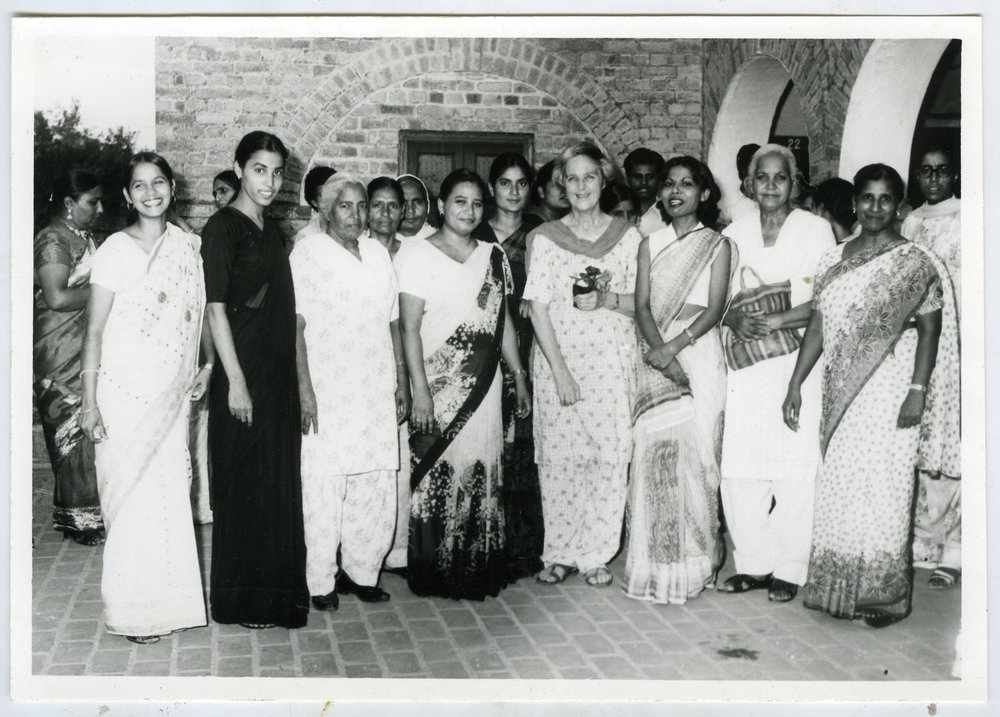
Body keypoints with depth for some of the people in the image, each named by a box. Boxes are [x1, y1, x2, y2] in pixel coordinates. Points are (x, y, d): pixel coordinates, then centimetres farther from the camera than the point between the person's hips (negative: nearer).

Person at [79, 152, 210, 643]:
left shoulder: (189, 247, 6)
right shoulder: (115, 250, -6)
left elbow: (201, 312, 17)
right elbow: (95, 329, -6)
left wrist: (208, 363, 3)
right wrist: (89, 403, -9)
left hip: (172, 393, 4)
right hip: (124, 391, -4)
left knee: (173, 492, 7)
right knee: (132, 497, 1)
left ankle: (171, 599, 20)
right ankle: (133, 611, 14)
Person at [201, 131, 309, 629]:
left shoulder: (271, 230, 14)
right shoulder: (223, 227, -9)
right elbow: (216, 308, -14)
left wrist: (297, 380, 14)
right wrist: (236, 382, -18)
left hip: (279, 374, 8)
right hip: (243, 373, -8)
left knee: (280, 483, 12)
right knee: (244, 485, 0)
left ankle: (277, 591, 24)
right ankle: (242, 601, 12)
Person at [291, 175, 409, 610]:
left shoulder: (378, 253, 14)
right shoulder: (308, 252, -1)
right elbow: (297, 324, -7)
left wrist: (401, 382, 13)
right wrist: (304, 388, -14)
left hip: (376, 393, 5)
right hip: (327, 391, -5)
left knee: (376, 485, 6)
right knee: (324, 485, -2)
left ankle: (361, 572, 20)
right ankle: (321, 582, 9)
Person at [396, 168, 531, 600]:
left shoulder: (493, 256, 12)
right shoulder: (418, 256, -3)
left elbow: (504, 321, 15)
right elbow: (409, 327, -9)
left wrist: (519, 376, 12)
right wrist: (420, 389, -16)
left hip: (484, 384, 5)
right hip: (438, 385, -4)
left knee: (483, 474, 6)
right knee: (439, 475, -1)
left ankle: (479, 571, 18)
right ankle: (434, 573, 11)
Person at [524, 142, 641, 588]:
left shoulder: (627, 235, 7)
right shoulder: (545, 237, 3)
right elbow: (538, 308, -3)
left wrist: (607, 299, -13)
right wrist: (559, 369, -11)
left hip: (611, 357, 1)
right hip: (557, 355, -1)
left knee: (610, 454, -2)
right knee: (558, 455, 0)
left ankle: (596, 555, 10)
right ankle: (560, 554, 14)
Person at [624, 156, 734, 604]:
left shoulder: (717, 245, 5)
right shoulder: (650, 245, 13)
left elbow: (714, 309, -4)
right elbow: (642, 306, 4)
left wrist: (675, 346, -17)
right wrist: (658, 350, -13)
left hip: (699, 354, -2)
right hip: (655, 357, 2)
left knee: (693, 456, -4)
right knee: (653, 455, -2)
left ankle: (694, 563, 6)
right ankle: (657, 566, 7)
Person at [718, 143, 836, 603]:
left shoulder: (816, 230, 1)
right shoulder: (735, 233, 12)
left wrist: (775, 321, -16)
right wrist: (736, 321, -10)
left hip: (798, 359, -3)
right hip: (745, 362, 3)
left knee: (795, 466, -3)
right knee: (738, 466, -1)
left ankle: (789, 569, 8)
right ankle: (754, 563, 12)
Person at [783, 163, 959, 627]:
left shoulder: (915, 263, -2)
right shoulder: (834, 260, 11)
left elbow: (929, 330, -5)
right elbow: (817, 326, 11)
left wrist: (918, 390, -14)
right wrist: (795, 385, 7)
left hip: (889, 387, -5)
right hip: (841, 388, 5)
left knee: (882, 487, -3)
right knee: (837, 486, 7)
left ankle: (883, 594, 9)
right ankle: (839, 589, 18)